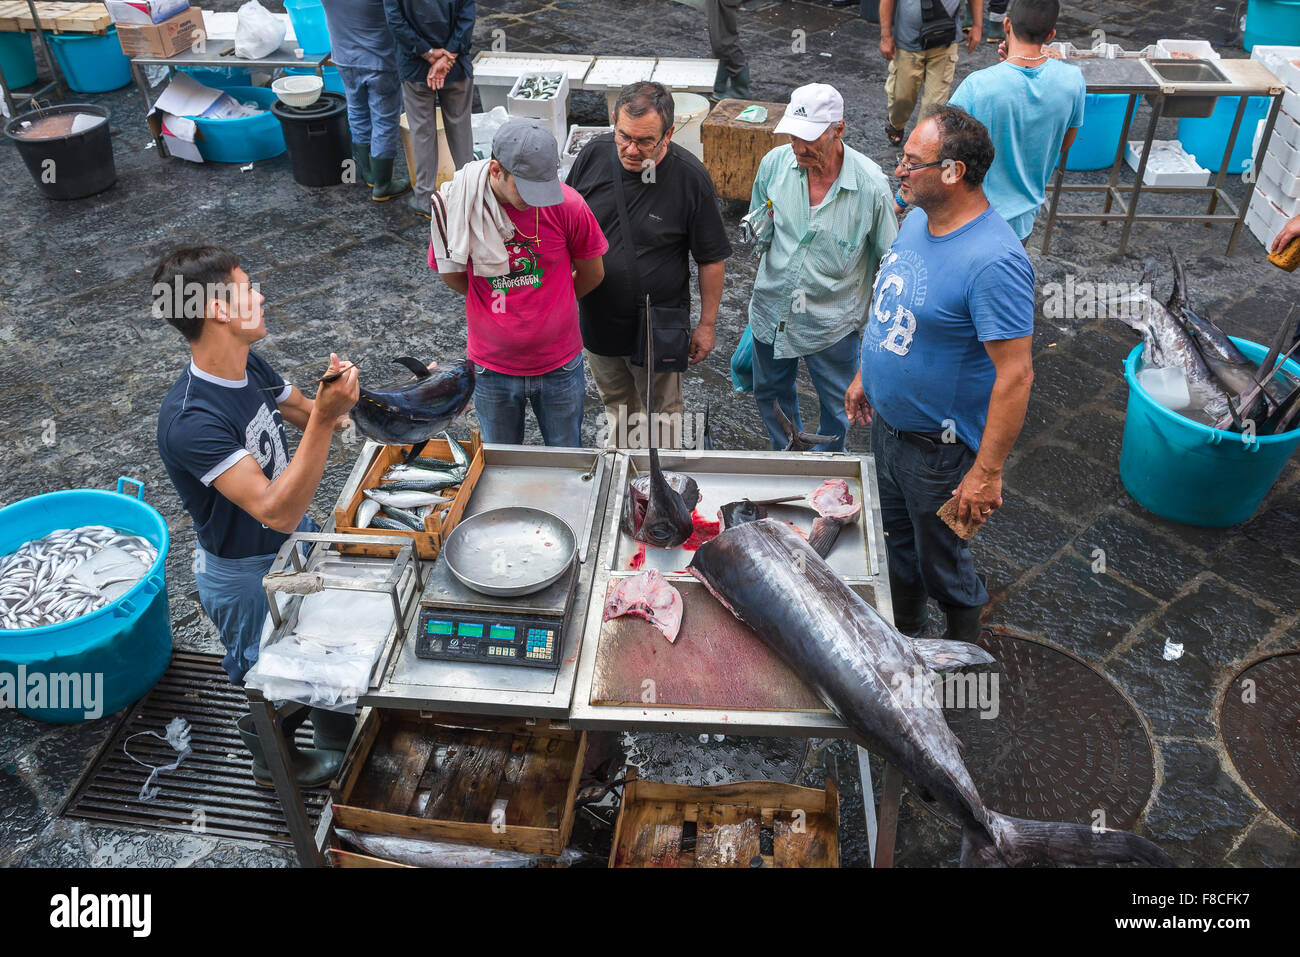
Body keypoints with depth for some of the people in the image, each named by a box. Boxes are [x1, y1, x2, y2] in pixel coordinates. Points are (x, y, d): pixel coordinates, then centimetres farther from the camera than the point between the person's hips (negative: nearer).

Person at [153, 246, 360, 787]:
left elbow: (303, 411, 8)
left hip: (296, 540, 8)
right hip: (247, 574, -8)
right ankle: (274, 761, 48)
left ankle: (340, 735, 53)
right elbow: (278, 511, -40)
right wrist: (324, 417, -47)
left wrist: (336, 401, -13)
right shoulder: (190, 420, -36)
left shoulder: (250, 367, -10)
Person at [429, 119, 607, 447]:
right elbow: (451, 274, 2)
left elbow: (592, 274, -2)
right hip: (492, 367, 1)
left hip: (559, 366, 0)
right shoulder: (456, 205, -16)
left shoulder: (566, 204, -19)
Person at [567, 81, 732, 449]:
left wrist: (707, 324, -5)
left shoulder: (691, 177, -20)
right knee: (615, 403, 25)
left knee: (662, 413, 15)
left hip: (658, 327, -3)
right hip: (596, 318, 4)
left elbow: (712, 258, -10)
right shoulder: (593, 155, -11)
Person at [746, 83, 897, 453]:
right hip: (771, 309, 4)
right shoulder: (775, 163, -12)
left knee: (836, 409, 16)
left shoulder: (871, 185, -21)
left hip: (833, 322, -3)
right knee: (770, 393, 23)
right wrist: (760, 232, -8)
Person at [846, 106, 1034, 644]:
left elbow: (1015, 375, -29)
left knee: (941, 560, 14)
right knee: (896, 539, 27)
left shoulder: (993, 262, -30)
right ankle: (901, 628, 52)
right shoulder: (916, 221, -1)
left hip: (940, 448, -8)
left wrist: (987, 473, -27)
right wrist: (864, 375, 19)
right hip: (887, 423, 8)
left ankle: (963, 653, 42)